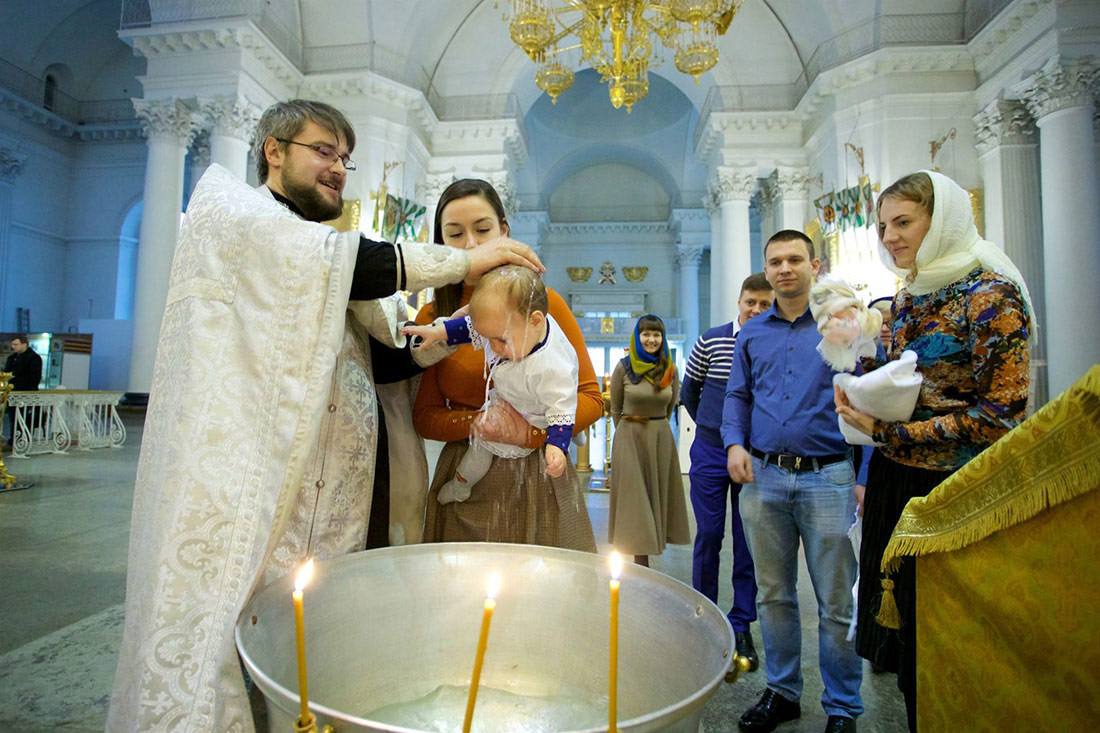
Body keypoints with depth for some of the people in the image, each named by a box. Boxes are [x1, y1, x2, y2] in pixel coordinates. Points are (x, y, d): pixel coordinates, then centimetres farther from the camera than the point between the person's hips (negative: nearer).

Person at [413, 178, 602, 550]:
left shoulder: (543, 301, -1)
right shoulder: (431, 319, 2)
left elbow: (590, 397, -1)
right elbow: (424, 414, 5)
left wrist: (531, 432, -17)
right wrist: (481, 424, -14)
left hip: (540, 481, 0)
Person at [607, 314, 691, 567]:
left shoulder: (670, 370, 1)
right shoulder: (624, 368, -5)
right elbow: (615, 409, 5)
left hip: (661, 438, 3)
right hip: (630, 438, -3)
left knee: (658, 495, 9)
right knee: (634, 497, 0)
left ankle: (653, 544, 23)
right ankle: (641, 561, 5)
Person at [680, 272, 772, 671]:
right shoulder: (710, 341, -1)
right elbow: (688, 391, 11)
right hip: (710, 453, 0)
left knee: (749, 542, 7)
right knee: (708, 535, 6)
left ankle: (741, 627, 22)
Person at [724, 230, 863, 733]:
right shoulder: (751, 334, 12)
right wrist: (735, 443, -4)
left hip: (827, 477, -3)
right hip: (763, 477, 4)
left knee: (837, 603, 5)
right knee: (773, 595, 13)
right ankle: (782, 692, 31)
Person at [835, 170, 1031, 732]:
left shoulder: (991, 295, -11)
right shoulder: (906, 299, 10)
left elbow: (1001, 416, -16)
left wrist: (887, 432, -19)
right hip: (893, 483, 7)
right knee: (896, 620, 17)